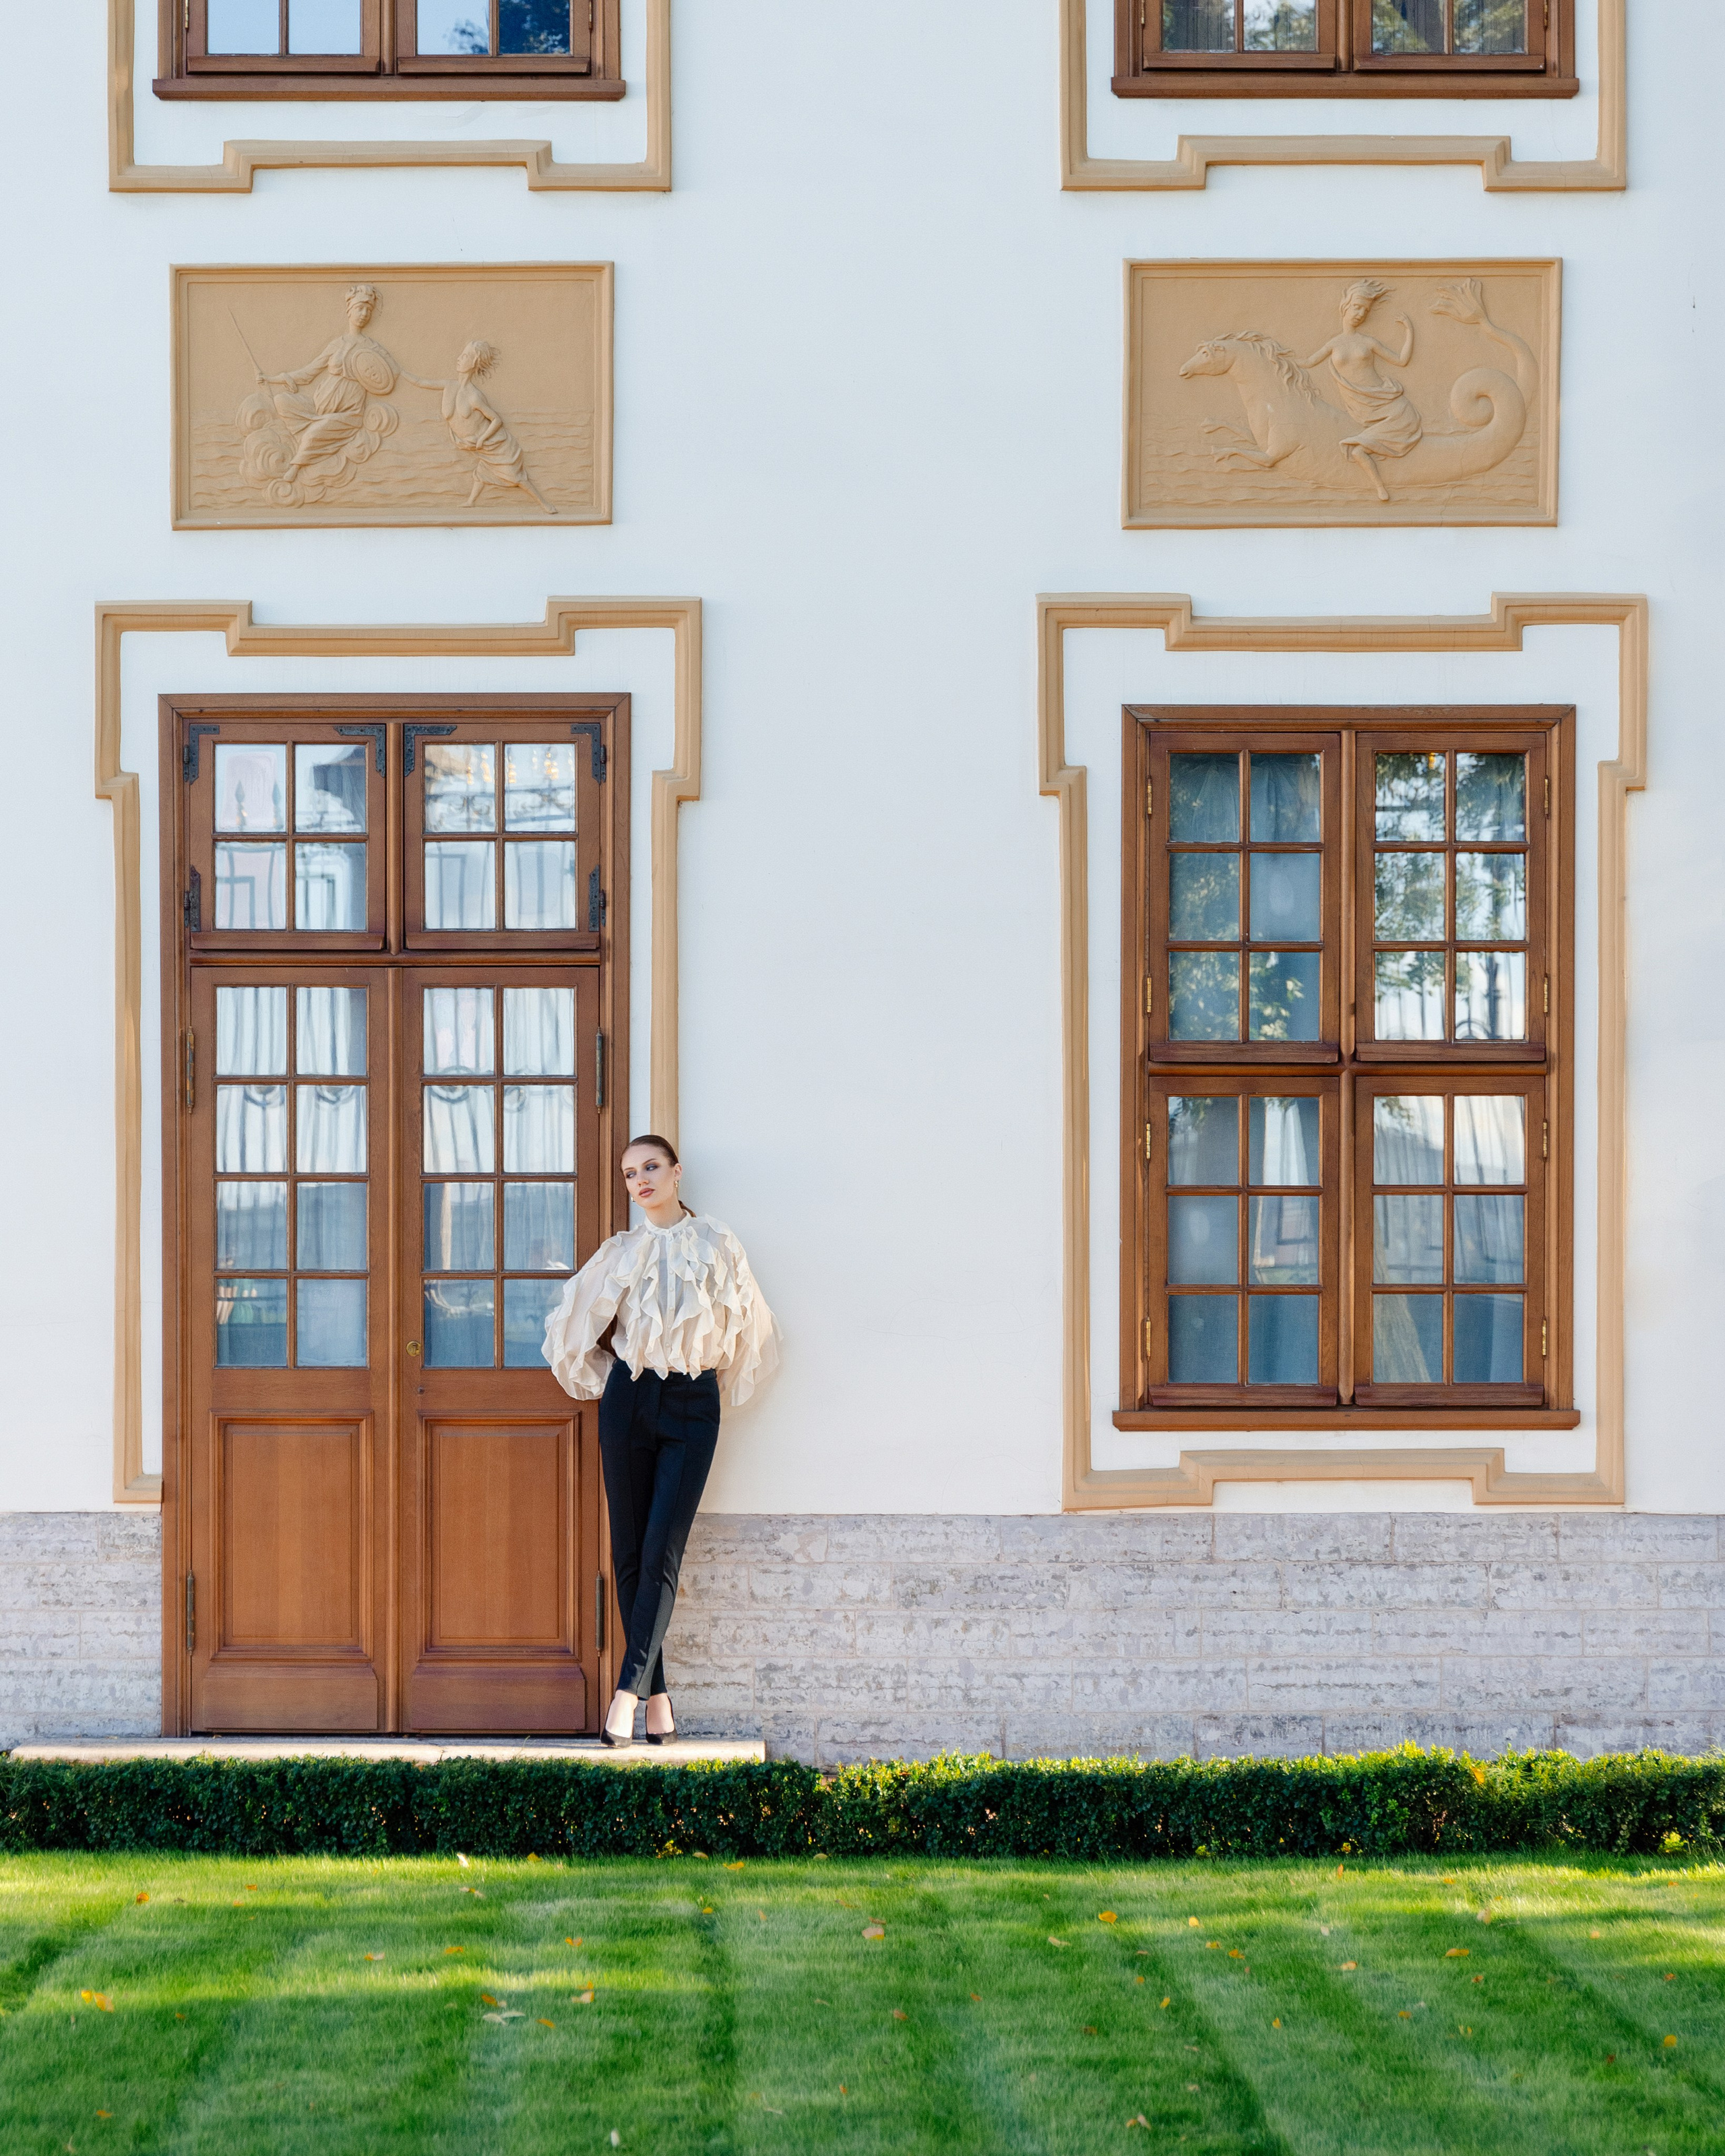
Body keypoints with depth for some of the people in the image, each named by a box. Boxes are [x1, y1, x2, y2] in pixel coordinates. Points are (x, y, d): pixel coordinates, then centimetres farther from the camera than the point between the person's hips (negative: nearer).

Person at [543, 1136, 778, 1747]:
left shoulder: (716, 1245, 3)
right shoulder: (620, 1253, 7)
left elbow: (749, 1329, 12)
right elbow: (571, 1329, 15)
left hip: (692, 1407, -2)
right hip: (629, 1400, 2)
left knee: (661, 1556, -10)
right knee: (630, 1555, 0)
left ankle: (627, 1692, -15)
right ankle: (657, 1696, 5)